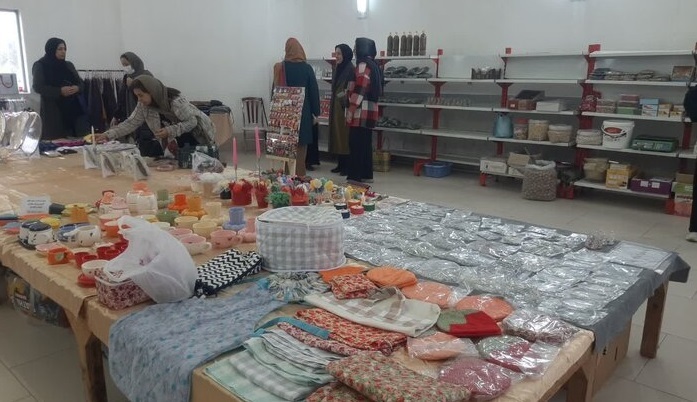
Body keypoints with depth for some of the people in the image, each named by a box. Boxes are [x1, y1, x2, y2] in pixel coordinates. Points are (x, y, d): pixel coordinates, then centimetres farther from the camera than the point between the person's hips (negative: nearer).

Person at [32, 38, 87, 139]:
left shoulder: (68, 65, 16)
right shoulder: (40, 66, 1)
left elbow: (81, 83, 16)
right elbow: (38, 87, -8)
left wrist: (77, 88, -8)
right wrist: (60, 91, -19)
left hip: (73, 108, 4)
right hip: (53, 111, -4)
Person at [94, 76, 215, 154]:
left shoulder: (175, 100, -27)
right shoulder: (143, 105, -8)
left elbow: (192, 122, -25)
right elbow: (131, 123, -7)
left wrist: (170, 131, -36)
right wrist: (107, 135, -17)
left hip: (196, 132, -7)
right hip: (176, 137, 7)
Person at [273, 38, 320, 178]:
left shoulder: (279, 68, -2)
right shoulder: (307, 68, -5)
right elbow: (314, 91, -4)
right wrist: (315, 113, 4)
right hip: (303, 112, -1)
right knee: (300, 146, 6)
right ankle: (299, 175, 9)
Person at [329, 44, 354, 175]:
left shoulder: (351, 69, -11)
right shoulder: (338, 69, 13)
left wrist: (347, 109, -19)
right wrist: (332, 107, 17)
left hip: (345, 107, -8)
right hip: (335, 106, 8)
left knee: (345, 136, -5)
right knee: (336, 136, 9)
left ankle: (348, 166, 1)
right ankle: (340, 164, 17)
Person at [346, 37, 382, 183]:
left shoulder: (363, 65, -12)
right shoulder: (373, 65, 17)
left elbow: (359, 91, -19)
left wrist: (350, 111, -18)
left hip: (360, 112, -10)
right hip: (370, 111, 10)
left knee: (356, 144, -7)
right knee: (365, 143, 13)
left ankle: (355, 176, -5)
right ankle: (366, 175, 18)